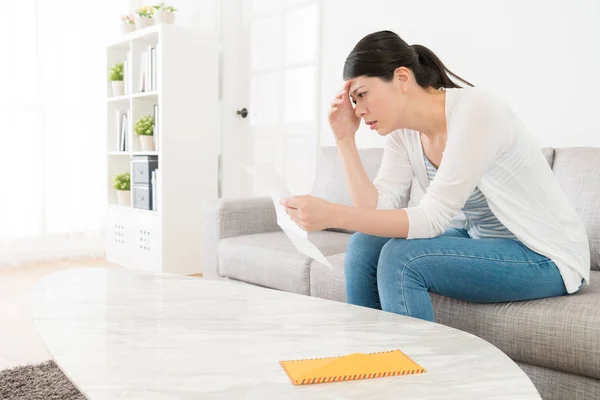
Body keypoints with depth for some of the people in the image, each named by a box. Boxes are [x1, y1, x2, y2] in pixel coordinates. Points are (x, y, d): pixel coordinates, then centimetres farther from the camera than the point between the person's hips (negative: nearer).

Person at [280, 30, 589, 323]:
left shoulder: (476, 110, -24)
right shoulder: (402, 132, -3)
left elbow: (432, 218, -28)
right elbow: (378, 212, -10)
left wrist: (332, 215, -35)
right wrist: (345, 139, -14)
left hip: (546, 256, -7)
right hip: (478, 238, 7)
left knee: (402, 257, -26)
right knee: (365, 244, -9)